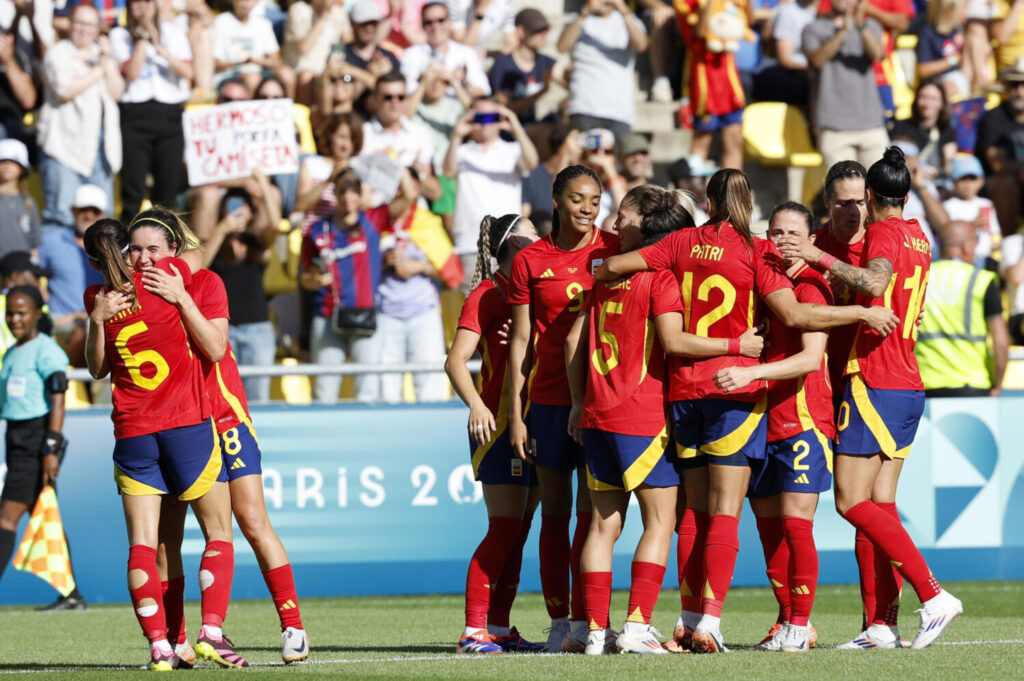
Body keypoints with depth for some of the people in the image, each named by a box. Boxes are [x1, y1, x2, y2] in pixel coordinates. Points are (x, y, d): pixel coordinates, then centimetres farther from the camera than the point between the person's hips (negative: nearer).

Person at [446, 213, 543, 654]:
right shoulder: (488, 295, -7)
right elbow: (456, 361, -15)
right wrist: (476, 405, -29)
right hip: (498, 422, -8)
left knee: (517, 533, 7)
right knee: (504, 529, -12)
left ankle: (499, 629, 10)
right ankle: (475, 630, -12)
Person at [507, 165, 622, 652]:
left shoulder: (614, 251, 3)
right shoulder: (531, 261, 4)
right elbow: (520, 342, 6)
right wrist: (515, 414, 2)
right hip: (549, 397, 1)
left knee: (592, 509, -5)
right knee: (554, 510, 5)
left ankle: (583, 621, -4)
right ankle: (558, 622, 10)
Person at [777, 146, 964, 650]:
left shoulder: (883, 232, -10)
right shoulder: (917, 237, 16)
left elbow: (876, 282, -31)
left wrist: (820, 258, -31)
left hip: (875, 384, -9)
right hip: (909, 386, 9)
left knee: (853, 502, -9)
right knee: (880, 503, 7)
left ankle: (934, 597, -15)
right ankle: (882, 624, 2)